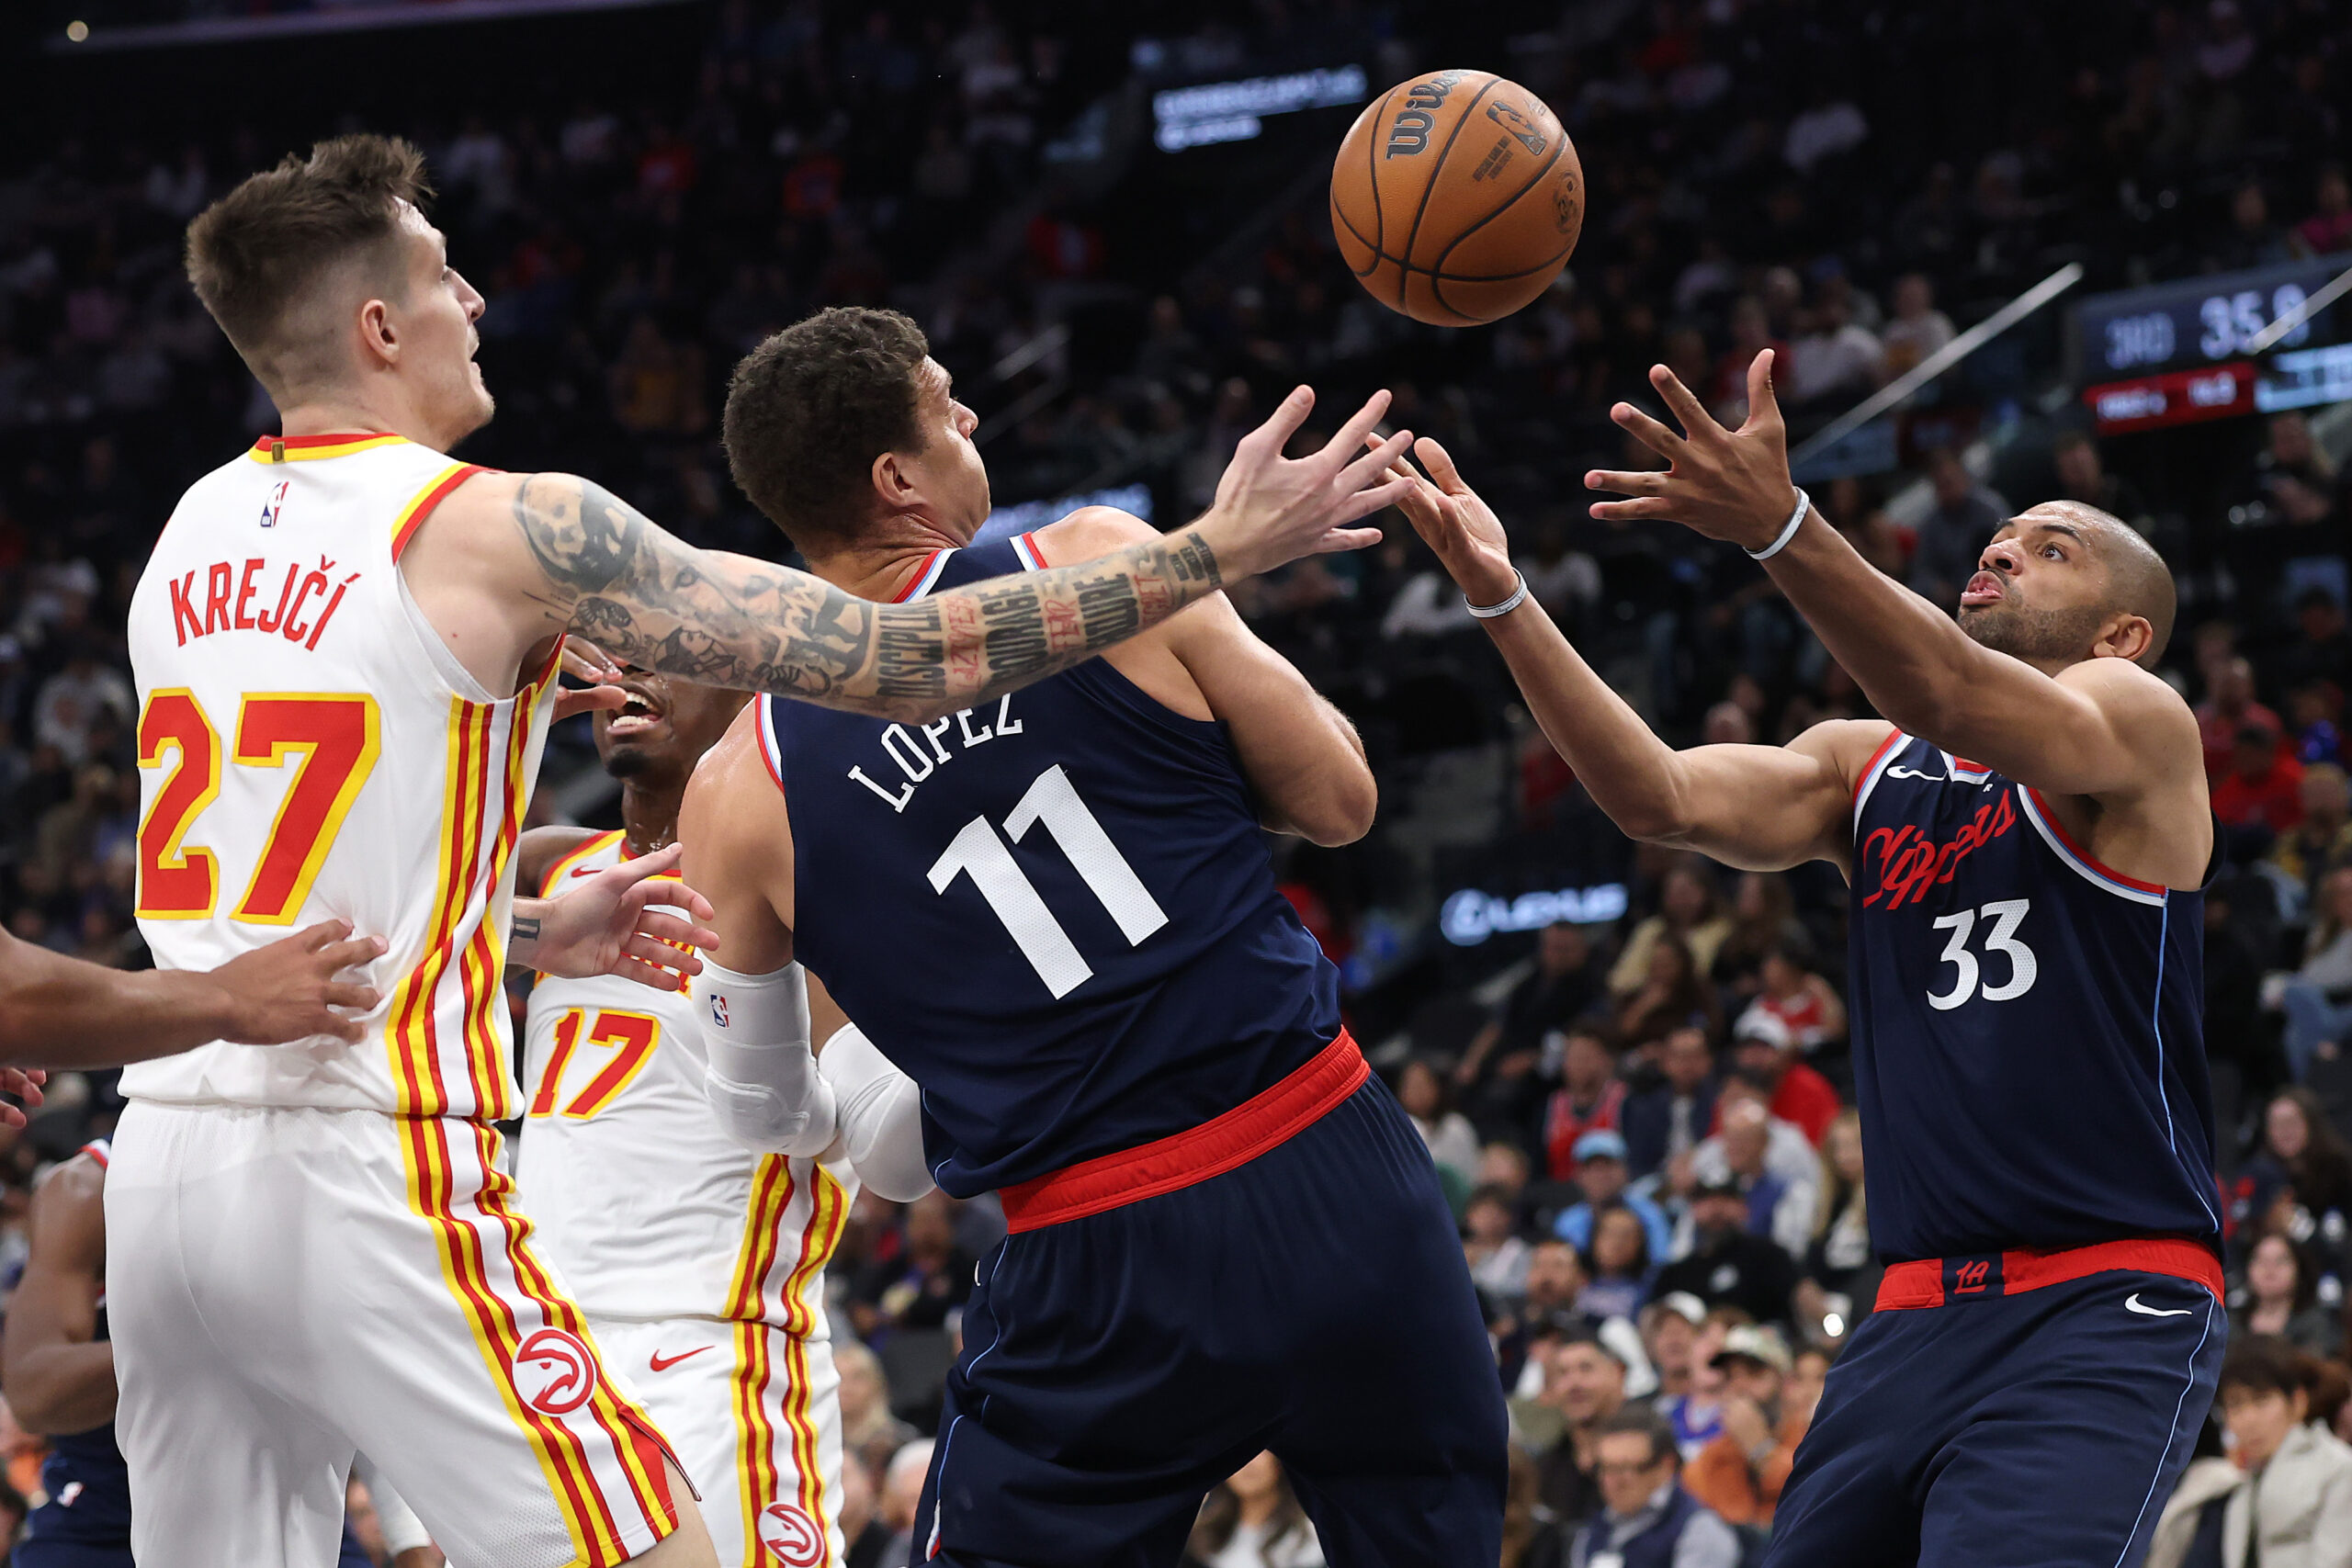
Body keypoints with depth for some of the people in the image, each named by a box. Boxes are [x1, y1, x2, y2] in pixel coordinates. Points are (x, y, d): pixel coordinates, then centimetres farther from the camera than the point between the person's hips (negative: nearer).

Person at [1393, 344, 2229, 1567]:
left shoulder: (2141, 725, -2)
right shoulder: (1870, 770, 17)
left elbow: (1953, 700, -23)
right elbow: (1665, 798, 0)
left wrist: (1778, 527, -39)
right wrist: (1504, 604, -14)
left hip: (2107, 1313, -6)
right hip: (1921, 1312, 6)